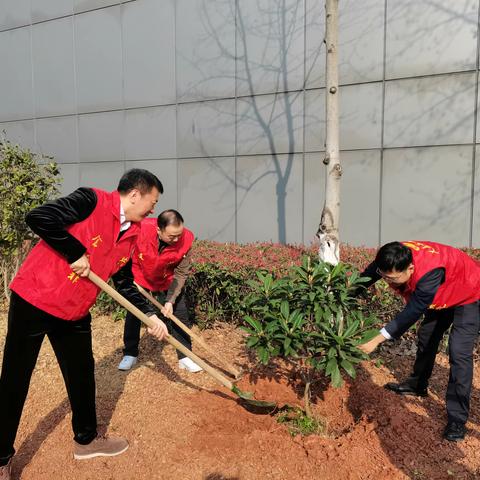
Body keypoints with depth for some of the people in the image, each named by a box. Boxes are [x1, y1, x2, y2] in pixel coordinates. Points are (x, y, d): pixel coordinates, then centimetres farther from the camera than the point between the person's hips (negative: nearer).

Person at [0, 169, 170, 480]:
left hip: (75, 313, 7)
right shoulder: (92, 201, -18)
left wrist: (152, 317, 5)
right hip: (33, 301, -7)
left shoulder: (133, 235, 4)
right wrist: (76, 254, -22)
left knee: (82, 376, 16)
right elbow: (39, 218, -27)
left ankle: (86, 439, 37)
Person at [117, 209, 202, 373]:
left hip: (169, 281, 0)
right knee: (133, 315, 6)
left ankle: (185, 357, 16)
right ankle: (130, 354, 27)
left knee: (180, 316, 0)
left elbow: (181, 274, -22)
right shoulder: (140, 230, -37)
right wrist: (128, 280, -12)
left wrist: (171, 300, -28)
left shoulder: (186, 240, -33)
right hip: (140, 278, 0)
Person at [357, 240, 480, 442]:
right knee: (427, 335, 16)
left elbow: (412, 312, -41)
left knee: (459, 352, -16)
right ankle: (418, 384, 37)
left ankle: (457, 419, -7)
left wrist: (377, 340, -41)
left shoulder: (430, 272, -45)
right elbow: (364, 279, -11)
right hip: (442, 294, 7)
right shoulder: (393, 259, -26)